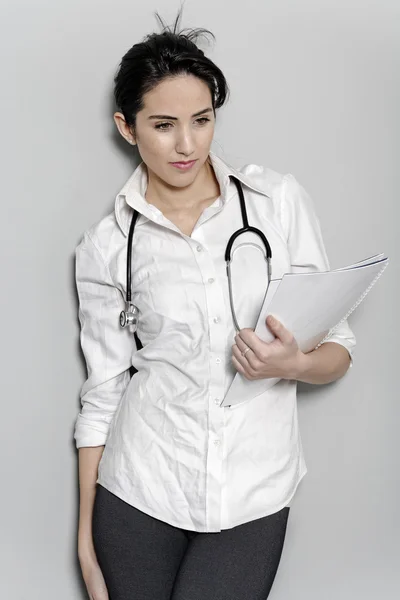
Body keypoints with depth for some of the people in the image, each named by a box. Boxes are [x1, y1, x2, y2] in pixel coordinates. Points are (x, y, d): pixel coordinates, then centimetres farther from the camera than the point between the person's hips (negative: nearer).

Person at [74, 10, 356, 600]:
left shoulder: (280, 201, -1)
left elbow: (339, 346, 3)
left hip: (253, 495, 0)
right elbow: (103, 395, 3)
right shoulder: (107, 246, 0)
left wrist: (295, 363, -19)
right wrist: (86, 538, 3)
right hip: (140, 489, 1)